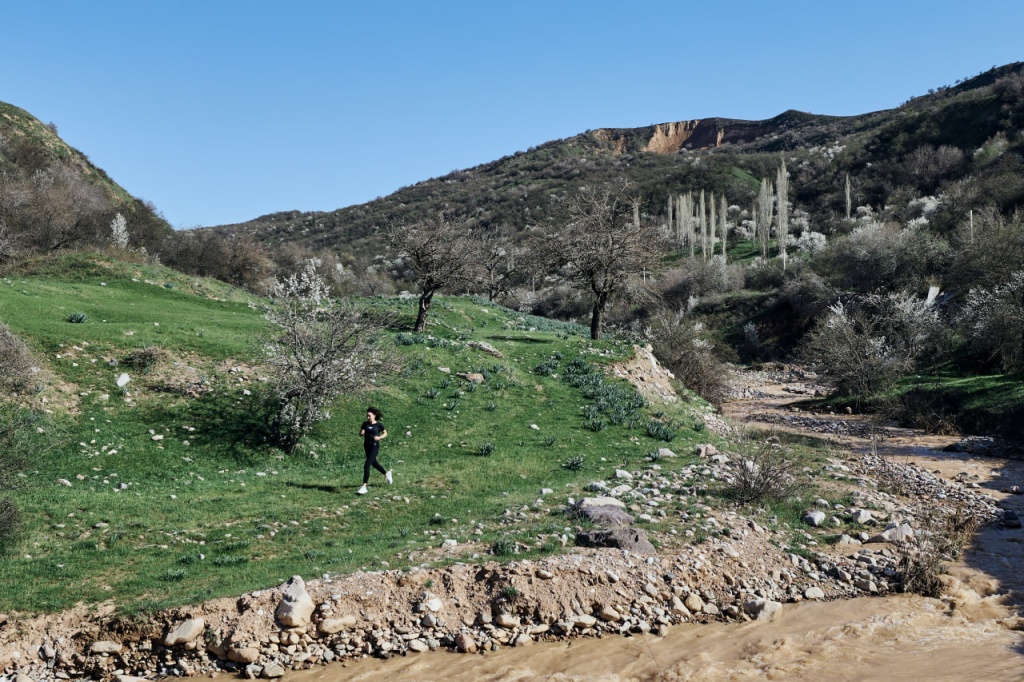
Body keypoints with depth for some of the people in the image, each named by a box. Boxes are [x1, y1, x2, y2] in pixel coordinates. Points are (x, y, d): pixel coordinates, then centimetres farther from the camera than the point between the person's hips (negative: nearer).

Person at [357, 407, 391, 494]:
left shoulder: (379, 425, -8)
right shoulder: (365, 424, 2)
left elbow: (385, 433, 4)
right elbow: (360, 433, 9)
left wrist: (379, 437, -14)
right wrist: (361, 433, -14)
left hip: (375, 447, -6)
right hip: (367, 447, 6)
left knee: (366, 465, -16)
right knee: (374, 463, 23)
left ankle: (364, 486, -15)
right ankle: (387, 473, 50)